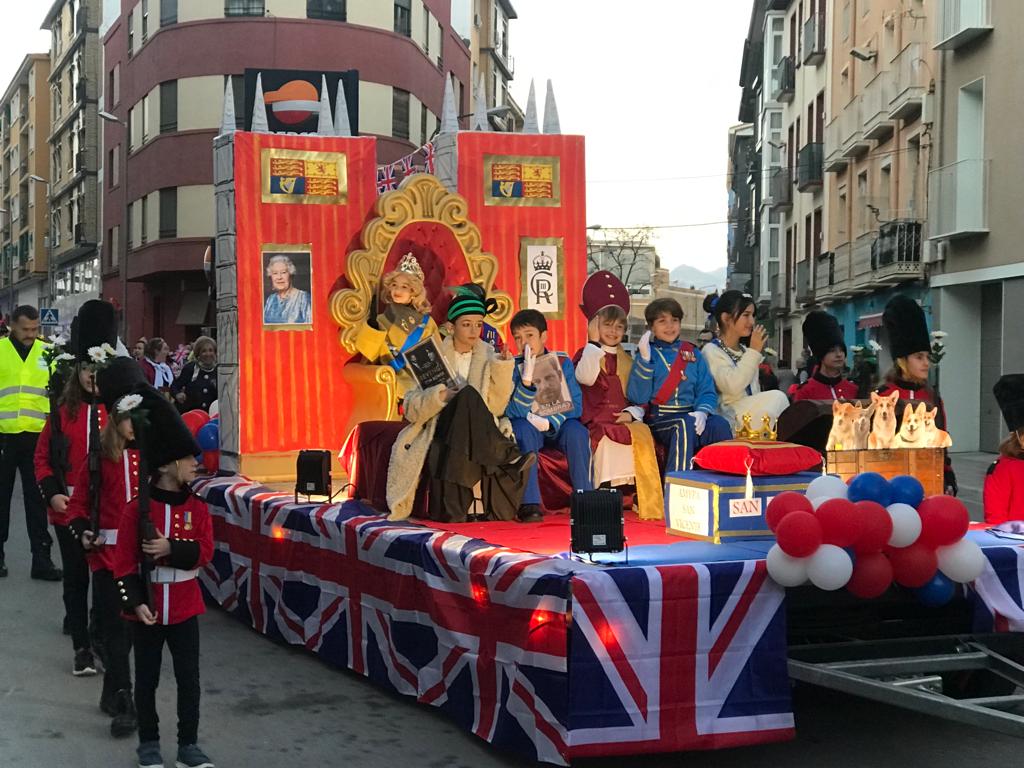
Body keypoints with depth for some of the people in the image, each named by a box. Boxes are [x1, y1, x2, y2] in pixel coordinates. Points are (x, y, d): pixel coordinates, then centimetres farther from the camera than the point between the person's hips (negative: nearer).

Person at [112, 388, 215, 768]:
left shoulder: (197, 507, -1)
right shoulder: (137, 509, -11)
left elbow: (205, 552, -6)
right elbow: (124, 562, -10)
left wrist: (172, 548, -21)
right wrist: (136, 603, -18)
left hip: (184, 606, 3)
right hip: (147, 606, -3)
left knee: (189, 678, 6)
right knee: (147, 679, 10)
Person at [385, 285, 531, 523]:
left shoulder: (489, 358, 13)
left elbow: (495, 408, 1)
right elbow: (411, 409, 0)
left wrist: (502, 371, -9)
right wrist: (438, 397, -17)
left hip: (475, 436, 2)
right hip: (440, 430, -1)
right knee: (469, 396, -33)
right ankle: (508, 458, -27)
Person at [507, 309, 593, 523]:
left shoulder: (562, 362, -3)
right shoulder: (514, 367, -6)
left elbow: (575, 404, -7)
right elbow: (514, 412, -17)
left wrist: (550, 422, -23)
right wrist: (527, 379, -30)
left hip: (558, 426, 1)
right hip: (528, 425, -1)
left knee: (577, 432, -30)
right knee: (523, 429, -34)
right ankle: (529, 504, -33)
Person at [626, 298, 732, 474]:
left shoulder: (693, 354, 18)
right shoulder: (648, 354, 8)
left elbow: (707, 391, 10)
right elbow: (637, 397, -4)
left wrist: (702, 411, -12)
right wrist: (644, 359, -11)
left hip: (691, 416, 3)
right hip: (659, 420, -3)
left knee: (720, 425, -27)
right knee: (685, 425, -35)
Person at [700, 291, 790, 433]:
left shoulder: (745, 351, 19)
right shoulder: (711, 351, -3)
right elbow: (732, 386, -19)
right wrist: (754, 351, -13)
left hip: (753, 418, 7)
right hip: (730, 418, -7)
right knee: (777, 397, -23)